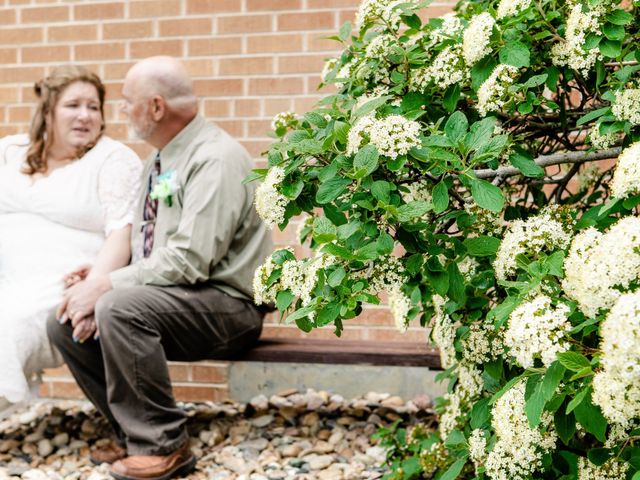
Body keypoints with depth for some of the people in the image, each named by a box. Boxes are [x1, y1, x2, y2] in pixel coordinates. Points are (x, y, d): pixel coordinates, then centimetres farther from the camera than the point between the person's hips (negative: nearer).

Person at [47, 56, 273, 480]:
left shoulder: (216, 158, -16)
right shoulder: (160, 161, 14)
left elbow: (190, 260, -25)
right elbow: (145, 247, 17)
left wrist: (109, 285, -21)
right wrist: (99, 272, -1)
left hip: (226, 304, -9)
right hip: (167, 296, 9)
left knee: (120, 309, -32)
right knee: (66, 321, -2)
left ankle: (164, 445, -17)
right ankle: (134, 432, 7)